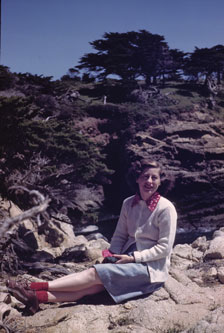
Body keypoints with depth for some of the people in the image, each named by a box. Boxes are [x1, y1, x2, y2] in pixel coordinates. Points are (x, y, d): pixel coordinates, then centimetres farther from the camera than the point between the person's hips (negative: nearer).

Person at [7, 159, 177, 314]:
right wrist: (113, 254, -8)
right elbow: (119, 235, 11)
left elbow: (164, 248, -12)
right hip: (129, 259, 5)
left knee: (94, 274, -22)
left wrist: (133, 258, -16)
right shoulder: (128, 204, 6)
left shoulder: (166, 208, -12)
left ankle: (36, 287, -25)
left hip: (152, 267, -5)